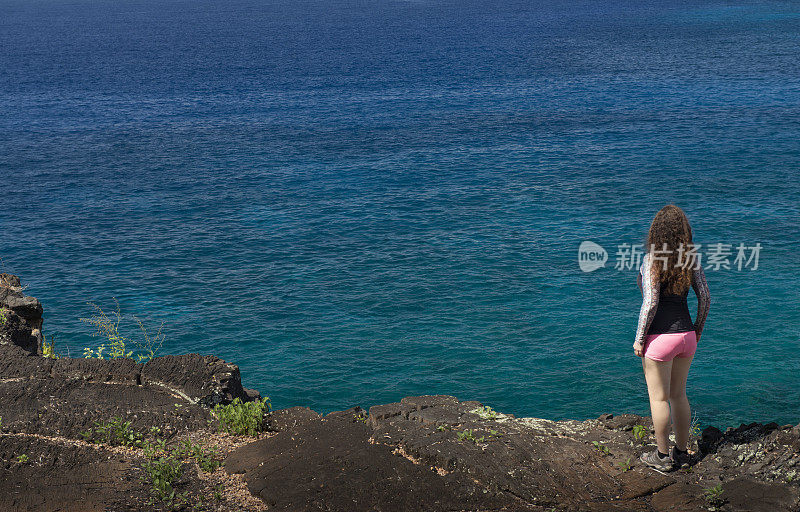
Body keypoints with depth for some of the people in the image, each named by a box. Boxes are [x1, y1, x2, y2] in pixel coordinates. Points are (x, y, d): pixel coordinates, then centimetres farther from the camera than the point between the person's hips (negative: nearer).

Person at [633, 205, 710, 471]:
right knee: (679, 395, 19)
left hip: (659, 338, -6)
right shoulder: (691, 257, 0)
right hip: (685, 335, 6)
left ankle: (663, 456, 17)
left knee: (659, 398, 7)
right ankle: (682, 451, 28)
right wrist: (698, 329, 16)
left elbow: (650, 302, -19)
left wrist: (639, 338, -11)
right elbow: (704, 295, 3)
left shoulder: (651, 259, -16)